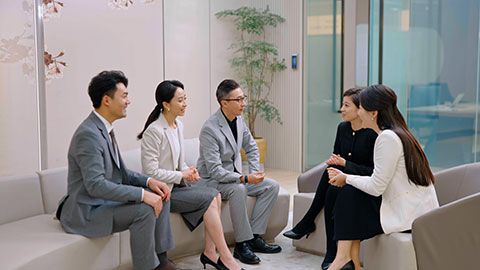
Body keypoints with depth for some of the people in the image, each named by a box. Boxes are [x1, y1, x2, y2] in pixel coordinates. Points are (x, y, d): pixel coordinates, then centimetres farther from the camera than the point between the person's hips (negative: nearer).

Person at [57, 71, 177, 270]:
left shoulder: (105, 129, 9)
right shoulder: (88, 134, -22)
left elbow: (121, 173, 16)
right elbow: (95, 185, -30)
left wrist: (149, 181, -1)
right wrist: (142, 194, -29)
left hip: (106, 200, 10)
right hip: (85, 212, -10)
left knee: (160, 196, 3)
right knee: (144, 209, -26)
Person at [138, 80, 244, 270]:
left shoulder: (178, 125, 11)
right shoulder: (154, 131, -17)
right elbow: (151, 172, -19)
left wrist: (189, 171, 1)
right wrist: (181, 175, -14)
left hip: (177, 185, 8)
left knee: (215, 195, -13)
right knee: (209, 199, -20)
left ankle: (210, 252, -11)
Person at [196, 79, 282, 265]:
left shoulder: (238, 120, 1)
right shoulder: (210, 129, -24)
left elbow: (251, 148, 17)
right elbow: (215, 171, -28)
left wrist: (255, 173, 1)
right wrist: (245, 179, -36)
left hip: (234, 175, 8)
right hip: (211, 180, -8)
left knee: (272, 186, -5)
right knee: (238, 189, -36)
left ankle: (254, 237, -6)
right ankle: (242, 244, -25)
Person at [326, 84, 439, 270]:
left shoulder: (388, 138, -18)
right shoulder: (400, 134, 13)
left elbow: (376, 187, -18)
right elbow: (381, 180, 15)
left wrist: (347, 179, -2)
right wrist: (346, 177, 9)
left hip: (409, 216, -9)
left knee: (349, 193, -5)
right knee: (350, 191, 7)